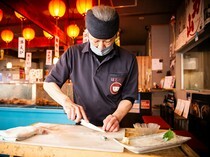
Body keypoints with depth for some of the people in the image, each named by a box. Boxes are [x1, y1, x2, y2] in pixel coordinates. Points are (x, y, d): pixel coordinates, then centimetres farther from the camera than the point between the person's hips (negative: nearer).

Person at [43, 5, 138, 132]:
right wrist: (66, 101, -14)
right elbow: (49, 83, 3)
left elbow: (128, 97, 2)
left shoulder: (128, 60, -6)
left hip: (110, 129, 2)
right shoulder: (73, 54, -5)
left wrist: (117, 117, -16)